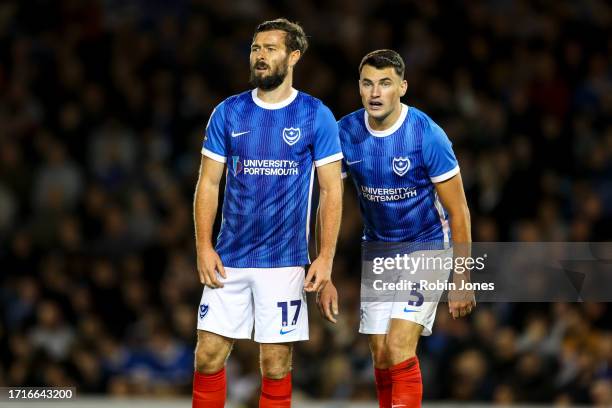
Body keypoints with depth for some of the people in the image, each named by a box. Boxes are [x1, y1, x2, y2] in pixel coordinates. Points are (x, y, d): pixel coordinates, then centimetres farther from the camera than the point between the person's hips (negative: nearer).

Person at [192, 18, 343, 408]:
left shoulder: (316, 116, -2)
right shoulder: (228, 113, 5)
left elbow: (331, 190, -1)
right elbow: (208, 183, 7)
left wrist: (326, 257, -9)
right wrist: (204, 247, -3)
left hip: (284, 261, -2)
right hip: (229, 259, 2)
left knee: (276, 365, 1)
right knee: (208, 356, 0)